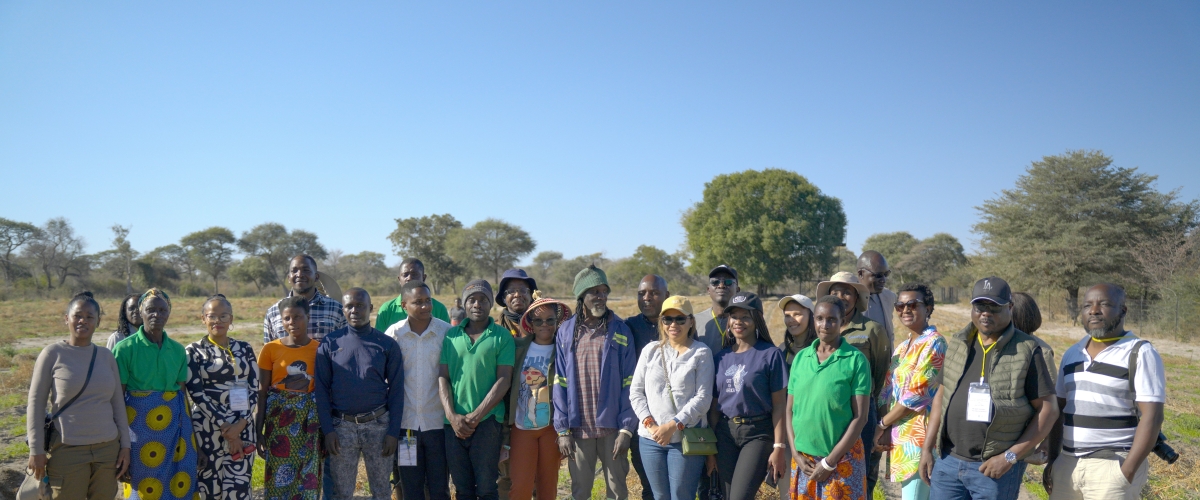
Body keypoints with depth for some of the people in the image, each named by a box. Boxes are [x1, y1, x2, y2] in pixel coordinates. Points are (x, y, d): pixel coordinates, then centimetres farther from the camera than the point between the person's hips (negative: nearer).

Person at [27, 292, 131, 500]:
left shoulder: (106, 356, 7)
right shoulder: (53, 354, -2)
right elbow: (35, 403, -1)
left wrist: (125, 445, 8)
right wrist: (36, 450, -5)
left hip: (108, 449, 3)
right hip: (67, 451, -3)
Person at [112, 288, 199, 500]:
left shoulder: (178, 350, 7)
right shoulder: (125, 348, -4)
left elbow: (183, 395, 10)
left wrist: (194, 442, 9)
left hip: (175, 423, 3)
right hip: (140, 425, -3)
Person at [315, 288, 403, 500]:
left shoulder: (387, 345, 0)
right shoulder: (329, 344, 1)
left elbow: (396, 390, 1)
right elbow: (322, 389, 2)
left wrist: (394, 432, -4)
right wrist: (327, 430, -4)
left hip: (378, 424, 0)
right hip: (342, 426, 0)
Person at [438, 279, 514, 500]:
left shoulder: (502, 336, 0)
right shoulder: (451, 335, 9)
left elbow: (503, 380, -6)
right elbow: (442, 377, 6)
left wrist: (476, 415, -11)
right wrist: (452, 415, -7)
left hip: (487, 421, -3)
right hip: (454, 423, 3)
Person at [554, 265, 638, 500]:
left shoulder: (620, 330, -1)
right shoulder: (566, 331, 2)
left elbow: (629, 383, -3)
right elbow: (560, 383, 2)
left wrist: (626, 429, -9)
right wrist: (562, 430, -3)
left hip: (612, 427, -1)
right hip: (578, 428, 1)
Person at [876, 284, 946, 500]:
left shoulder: (933, 343, -12)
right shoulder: (903, 347, 15)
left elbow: (915, 396, -17)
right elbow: (890, 391, 12)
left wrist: (881, 425, -7)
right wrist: (886, 430, -3)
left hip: (920, 435, -8)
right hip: (900, 435, 8)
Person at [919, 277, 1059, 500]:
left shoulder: (1027, 351, -7)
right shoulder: (957, 344, 7)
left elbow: (1048, 409, -7)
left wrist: (1010, 456, -12)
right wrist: (927, 448, 9)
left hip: (995, 468, -4)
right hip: (947, 462, 4)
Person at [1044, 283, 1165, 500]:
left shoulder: (1141, 354, -6)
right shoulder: (1072, 354, 10)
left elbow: (1152, 417, -13)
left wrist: (1126, 473, -17)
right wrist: (1052, 461, 9)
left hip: (1113, 467, -5)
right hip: (1067, 464, 5)